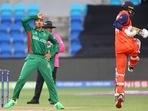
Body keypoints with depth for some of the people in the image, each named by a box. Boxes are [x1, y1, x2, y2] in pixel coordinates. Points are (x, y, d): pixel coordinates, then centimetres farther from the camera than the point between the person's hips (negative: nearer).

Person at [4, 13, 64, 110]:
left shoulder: (47, 34, 15)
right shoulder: (30, 31, 11)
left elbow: (56, 43, 23)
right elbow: (23, 20, -3)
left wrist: (51, 53, 7)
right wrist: (36, 16, 2)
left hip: (43, 59, 2)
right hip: (32, 58, -2)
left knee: (50, 81, -1)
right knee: (21, 79, -9)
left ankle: (56, 102, 5)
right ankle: (14, 100, 1)